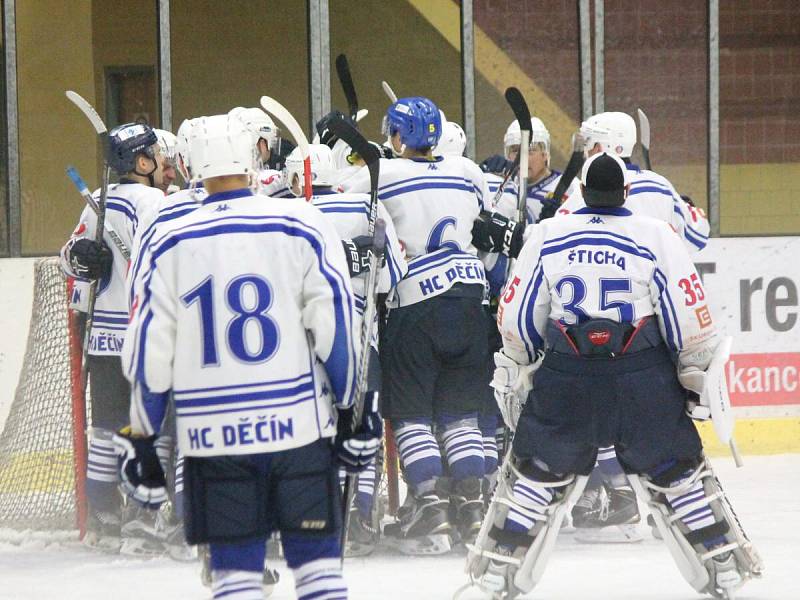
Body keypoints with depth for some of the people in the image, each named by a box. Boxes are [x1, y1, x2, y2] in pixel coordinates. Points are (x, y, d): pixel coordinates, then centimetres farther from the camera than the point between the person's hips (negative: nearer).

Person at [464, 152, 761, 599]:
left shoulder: (546, 236, 6)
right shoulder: (657, 235, 0)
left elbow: (518, 315, 9)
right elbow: (689, 311, -1)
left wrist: (513, 369, 22)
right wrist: (697, 372, 9)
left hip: (565, 377, 1)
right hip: (645, 376, -1)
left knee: (537, 470, 12)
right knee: (676, 470, 9)